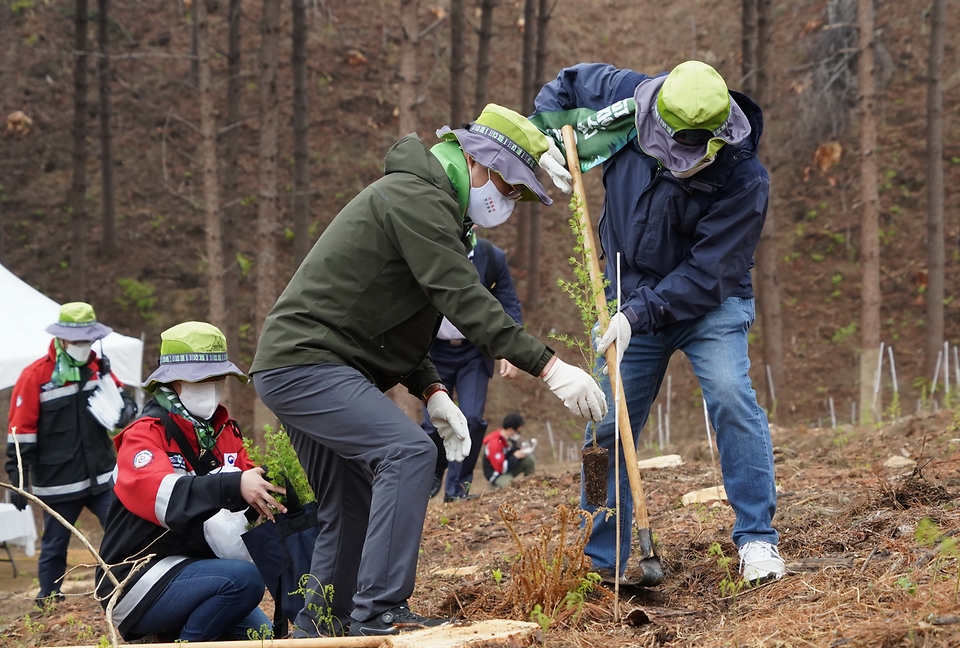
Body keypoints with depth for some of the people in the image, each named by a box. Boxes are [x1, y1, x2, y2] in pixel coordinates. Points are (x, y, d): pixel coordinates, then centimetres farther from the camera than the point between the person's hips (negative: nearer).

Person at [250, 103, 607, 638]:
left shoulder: (430, 203, 21)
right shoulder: (416, 196, -13)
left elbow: (396, 325, 21)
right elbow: (464, 300, -24)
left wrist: (433, 393, 7)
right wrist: (548, 367, -28)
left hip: (296, 369, 11)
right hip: (305, 364, -11)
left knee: (354, 512, 15)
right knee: (409, 451, -22)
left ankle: (317, 631, 24)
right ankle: (380, 612, -25)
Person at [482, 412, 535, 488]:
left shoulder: (510, 437, -1)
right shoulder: (494, 443, -27)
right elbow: (500, 468, -27)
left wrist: (522, 449, -7)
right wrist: (516, 456, -21)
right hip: (497, 475, -8)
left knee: (529, 458, -9)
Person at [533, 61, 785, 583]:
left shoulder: (743, 179, -27)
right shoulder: (627, 100, -17)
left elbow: (707, 274, -26)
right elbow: (567, 84, 5)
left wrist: (640, 313, -31)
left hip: (710, 304, -3)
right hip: (632, 298, 4)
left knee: (730, 396, -27)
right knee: (606, 431, 3)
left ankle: (757, 539, -18)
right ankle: (599, 567, 15)